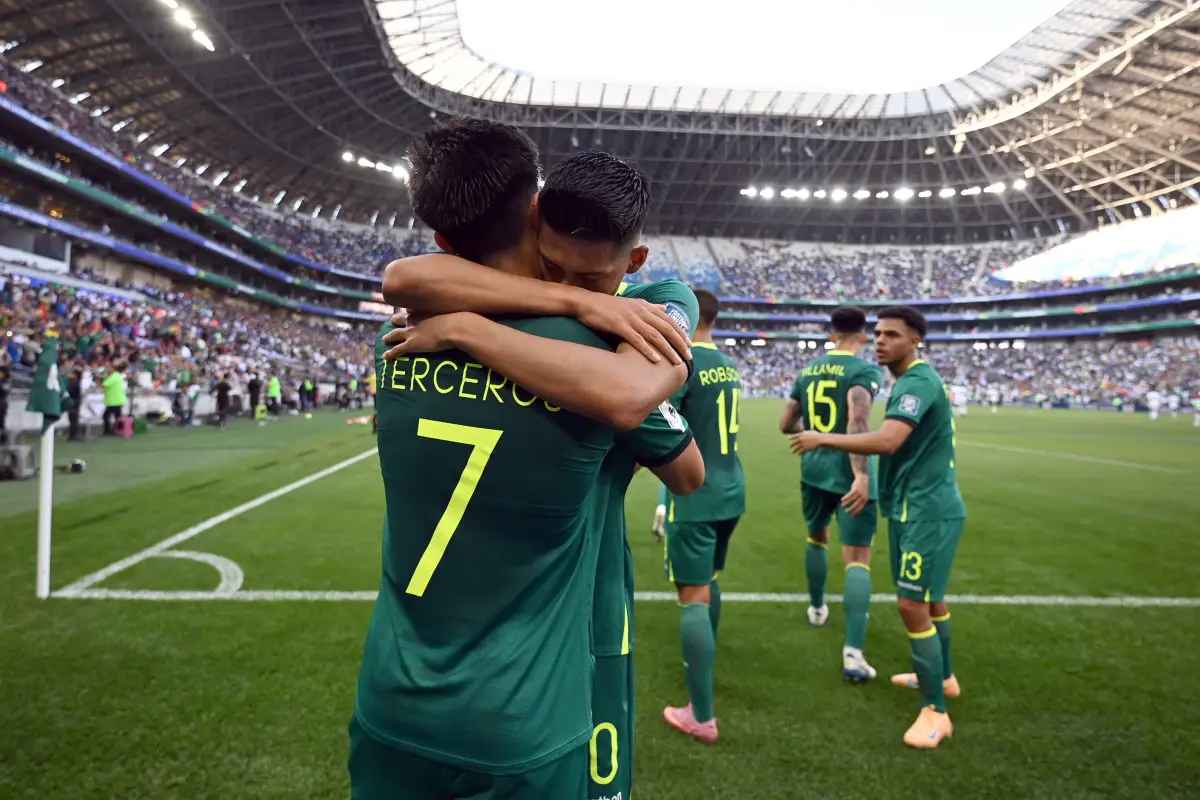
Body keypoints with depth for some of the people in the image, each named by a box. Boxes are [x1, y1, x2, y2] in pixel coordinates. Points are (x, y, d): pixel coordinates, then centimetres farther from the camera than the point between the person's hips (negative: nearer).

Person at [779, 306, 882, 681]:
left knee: (816, 538, 29)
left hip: (814, 469, 6)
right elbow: (857, 420, -27)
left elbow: (786, 425, 14)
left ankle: (817, 609, 46)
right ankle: (853, 652, -10)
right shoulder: (864, 370, -10)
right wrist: (862, 475, -33)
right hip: (849, 473, -6)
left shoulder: (808, 371, 9)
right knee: (857, 559, -3)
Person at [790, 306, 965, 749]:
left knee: (912, 605, -8)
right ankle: (943, 676, 41)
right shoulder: (916, 380, 14)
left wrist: (823, 438, -24)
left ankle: (935, 711, 4)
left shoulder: (918, 382, -20)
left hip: (926, 511, -11)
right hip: (927, 505, 11)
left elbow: (887, 441, -33)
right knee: (930, 596, 23)